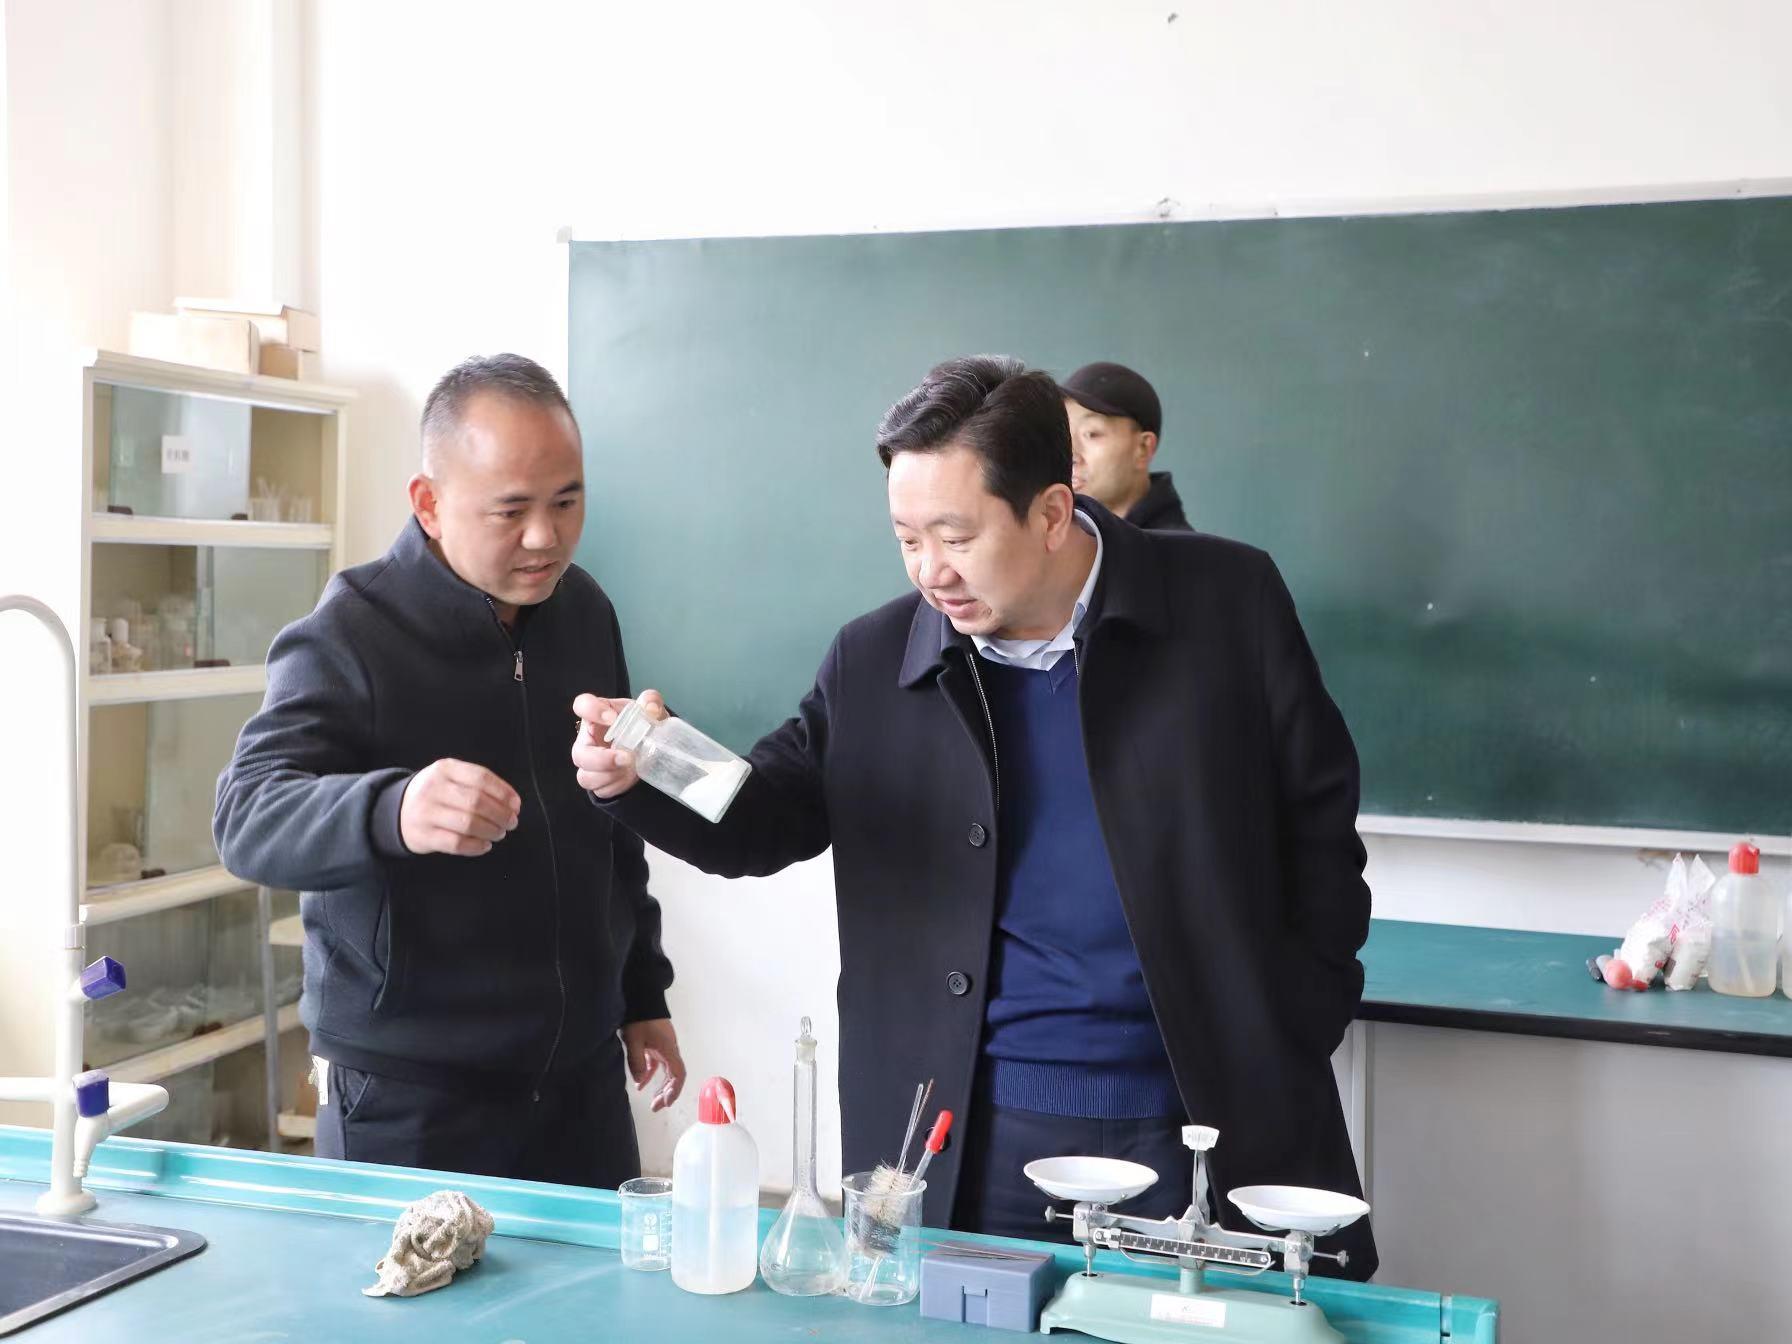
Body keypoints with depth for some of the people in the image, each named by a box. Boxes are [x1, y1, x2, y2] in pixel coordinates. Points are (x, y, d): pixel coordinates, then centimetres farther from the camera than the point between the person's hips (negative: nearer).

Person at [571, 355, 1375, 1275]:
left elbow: (1317, 828, 2)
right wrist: (635, 778, -14)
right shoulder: (874, 663, 1)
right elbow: (757, 822, 6)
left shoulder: (1227, 604, -4)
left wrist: (1292, 1052, 0)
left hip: (1215, 1129, -1)